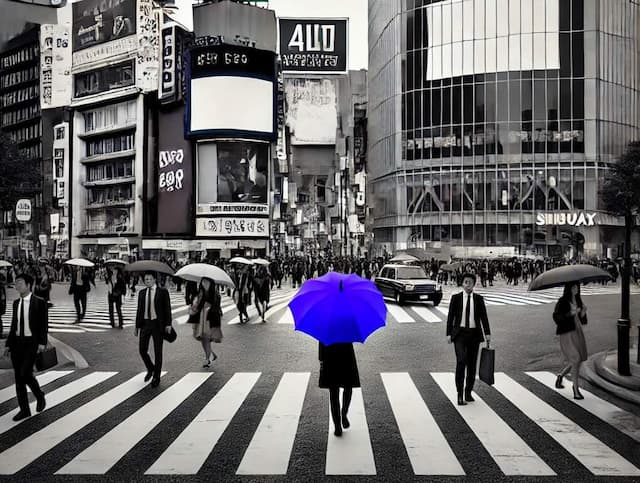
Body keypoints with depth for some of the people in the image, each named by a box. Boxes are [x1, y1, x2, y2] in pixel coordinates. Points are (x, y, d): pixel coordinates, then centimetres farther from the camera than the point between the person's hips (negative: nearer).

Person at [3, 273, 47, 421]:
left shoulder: (39, 302, -7)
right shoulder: (16, 303, 10)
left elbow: (44, 324, -9)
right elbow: (14, 325, 15)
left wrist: (42, 343, -17)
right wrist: (8, 344, 11)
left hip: (32, 343, -6)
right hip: (17, 342, 6)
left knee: (26, 374, -16)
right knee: (18, 377, 6)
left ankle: (39, 395, 13)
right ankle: (24, 410, 16)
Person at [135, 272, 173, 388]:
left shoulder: (163, 291, -3)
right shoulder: (142, 293, 9)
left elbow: (167, 308, -5)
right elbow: (139, 310, 12)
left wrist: (168, 324, -13)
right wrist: (137, 326, 10)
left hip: (158, 324, -4)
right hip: (145, 323, 4)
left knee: (158, 351, 3)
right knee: (142, 350, 2)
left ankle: (156, 377, 15)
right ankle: (150, 369, 29)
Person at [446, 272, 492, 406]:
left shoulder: (479, 299, 4)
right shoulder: (456, 298, 1)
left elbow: (484, 316, 3)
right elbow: (450, 316, 0)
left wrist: (487, 333, -6)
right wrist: (449, 333, -6)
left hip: (474, 334, 2)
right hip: (459, 333, -2)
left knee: (472, 364, 8)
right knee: (461, 361, -17)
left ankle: (468, 393, 21)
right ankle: (460, 394, -12)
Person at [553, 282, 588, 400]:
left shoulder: (578, 300, 10)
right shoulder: (562, 301, -9)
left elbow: (582, 319, 12)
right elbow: (556, 317, -16)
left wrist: (583, 311, -8)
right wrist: (571, 313, -25)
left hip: (578, 332, 7)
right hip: (567, 334, -7)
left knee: (579, 361, 9)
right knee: (576, 360, -14)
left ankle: (560, 375, 35)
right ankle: (576, 390, -2)